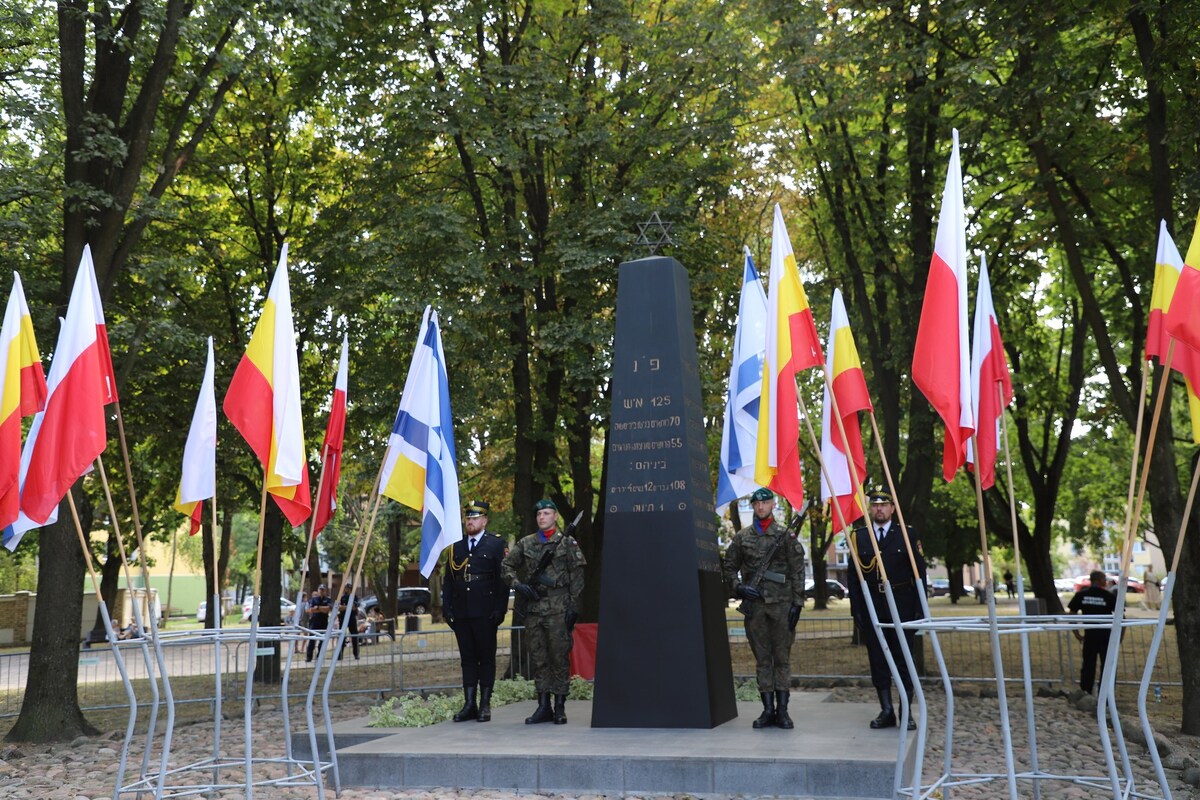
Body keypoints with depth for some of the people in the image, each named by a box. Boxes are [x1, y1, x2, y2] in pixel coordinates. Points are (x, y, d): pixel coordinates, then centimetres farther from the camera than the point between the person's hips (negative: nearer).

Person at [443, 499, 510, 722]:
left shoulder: (497, 544, 3)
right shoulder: (456, 547, 15)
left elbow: (503, 579, -2)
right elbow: (448, 580, 15)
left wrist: (500, 609, -9)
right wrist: (446, 608, 6)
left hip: (485, 612, -4)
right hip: (461, 612, 4)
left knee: (486, 658, 1)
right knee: (467, 659, 6)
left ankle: (485, 704, 6)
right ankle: (469, 704, 10)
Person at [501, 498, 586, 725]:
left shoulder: (567, 543, 2)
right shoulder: (526, 543, 11)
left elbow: (577, 577, -1)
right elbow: (506, 566, 15)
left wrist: (573, 607, -7)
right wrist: (517, 585, -2)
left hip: (558, 608, -4)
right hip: (533, 608, 4)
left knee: (559, 657, -1)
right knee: (538, 659, 7)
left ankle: (560, 707, 5)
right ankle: (543, 706, 13)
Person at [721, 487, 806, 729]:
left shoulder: (787, 535, 3)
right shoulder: (741, 537, 9)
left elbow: (797, 571, 0)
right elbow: (728, 567, 14)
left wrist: (797, 603, -6)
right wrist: (737, 587, -3)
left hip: (782, 604, -2)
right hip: (754, 605, 2)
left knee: (782, 658, 2)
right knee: (762, 659, 6)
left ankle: (782, 710, 7)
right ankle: (768, 709, 12)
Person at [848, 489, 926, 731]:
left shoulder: (907, 534, 3)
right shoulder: (858, 536, 6)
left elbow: (919, 573, 2)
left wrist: (920, 607, -4)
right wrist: (856, 609, 1)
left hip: (902, 606, -1)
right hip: (872, 608, 2)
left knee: (904, 659, 2)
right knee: (878, 661, 4)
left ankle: (907, 712, 9)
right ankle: (886, 711, 12)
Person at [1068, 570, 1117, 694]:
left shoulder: (1081, 595, 0)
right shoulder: (1109, 596, -7)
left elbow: (1072, 614, 1)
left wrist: (1076, 633, 8)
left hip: (1090, 634, 2)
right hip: (1106, 634, -2)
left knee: (1088, 666, 10)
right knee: (1106, 666, 8)